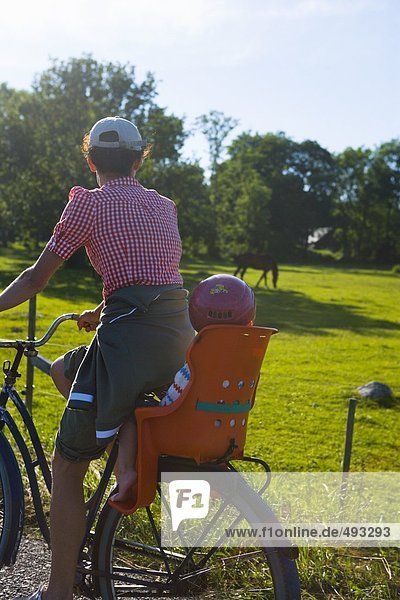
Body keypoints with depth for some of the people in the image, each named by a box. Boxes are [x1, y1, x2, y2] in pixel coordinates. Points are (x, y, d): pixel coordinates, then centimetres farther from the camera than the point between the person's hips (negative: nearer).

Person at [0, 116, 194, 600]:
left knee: (66, 468, 5)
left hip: (128, 340, -7)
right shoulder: (164, 205, 19)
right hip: (179, 338, 7)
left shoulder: (88, 203, 1)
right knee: (62, 370, 30)